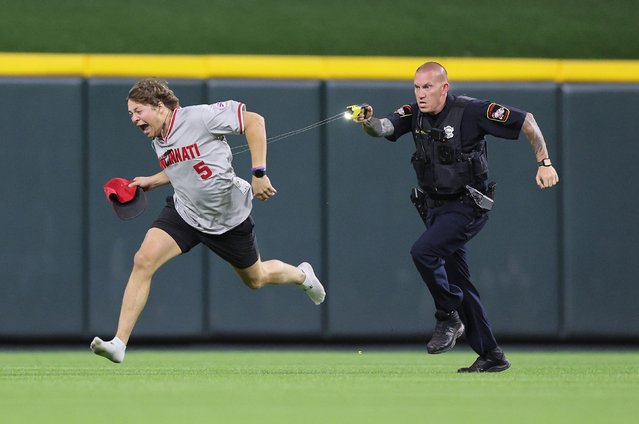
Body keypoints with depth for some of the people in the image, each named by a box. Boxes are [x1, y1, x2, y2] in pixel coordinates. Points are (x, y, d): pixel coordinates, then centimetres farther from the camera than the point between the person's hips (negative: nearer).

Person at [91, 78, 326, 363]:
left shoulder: (199, 118, -24)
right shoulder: (158, 142, 0)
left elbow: (254, 120, -21)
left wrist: (259, 173, -24)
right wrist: (152, 181, 6)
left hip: (229, 218, -5)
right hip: (183, 211, 5)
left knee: (255, 279, 16)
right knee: (143, 260, -19)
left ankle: (301, 275, 52)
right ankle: (119, 344, -19)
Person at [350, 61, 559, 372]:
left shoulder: (471, 111, -16)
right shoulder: (415, 114, 0)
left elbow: (526, 121, -10)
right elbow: (384, 128, -16)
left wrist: (544, 163, -13)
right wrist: (368, 122, -39)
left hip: (467, 206, -7)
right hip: (435, 207, 7)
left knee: (423, 251, -26)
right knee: (457, 281, 9)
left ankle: (449, 317, -7)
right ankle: (491, 356, 17)